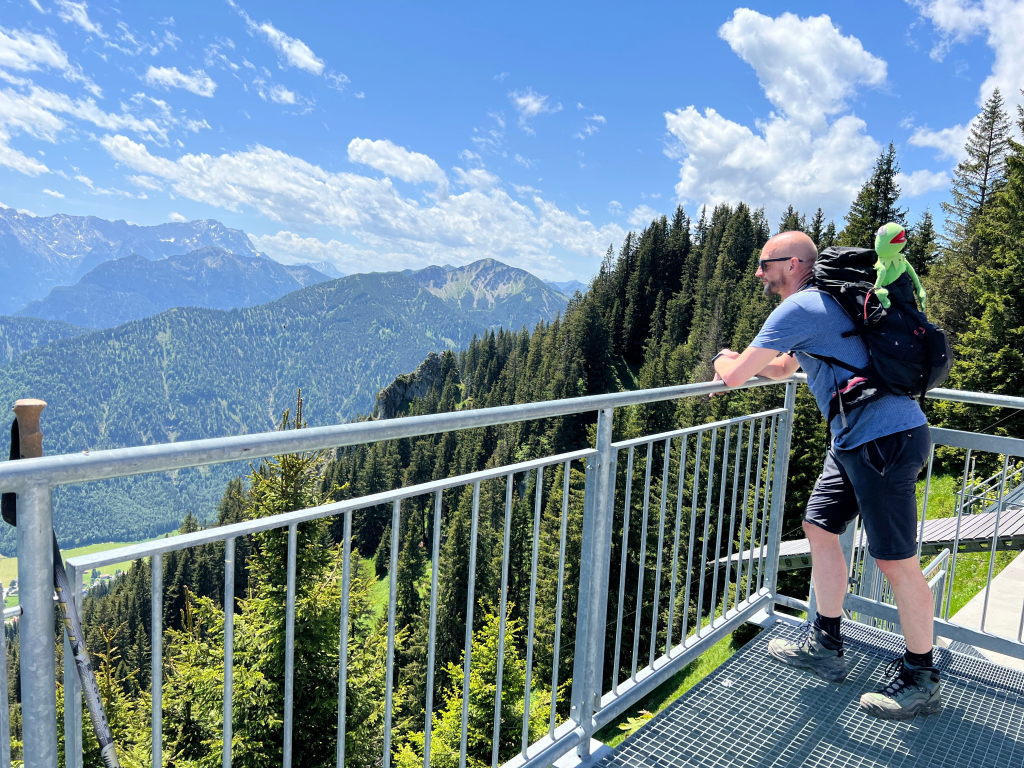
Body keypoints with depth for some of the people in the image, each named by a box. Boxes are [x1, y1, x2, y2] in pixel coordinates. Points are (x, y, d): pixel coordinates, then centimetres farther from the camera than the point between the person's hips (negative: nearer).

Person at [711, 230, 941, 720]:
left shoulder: (799, 308, -15)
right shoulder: (816, 305, 17)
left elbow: (735, 377, -14)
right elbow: (782, 368, 31)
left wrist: (724, 361, 9)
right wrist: (736, 360, 17)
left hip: (885, 441, -11)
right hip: (857, 440, 11)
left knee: (896, 561, -1)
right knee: (820, 528, 14)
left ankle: (920, 679, 15)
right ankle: (825, 646, 26)